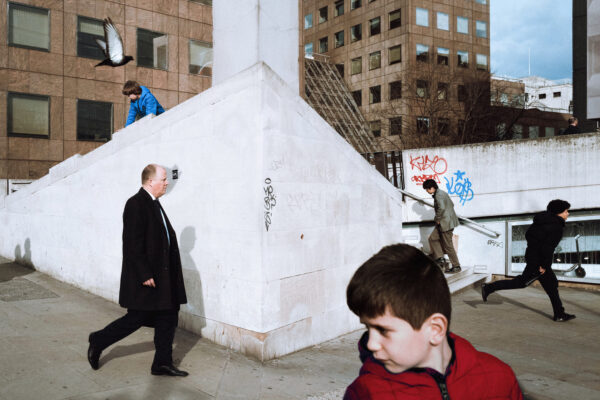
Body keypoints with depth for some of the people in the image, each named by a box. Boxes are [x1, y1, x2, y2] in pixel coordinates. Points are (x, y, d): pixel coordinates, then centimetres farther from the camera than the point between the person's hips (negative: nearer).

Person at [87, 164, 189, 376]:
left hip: (162, 277, 9)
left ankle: (163, 363, 18)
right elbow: (133, 244, -21)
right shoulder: (136, 204, -15)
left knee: (168, 318, 9)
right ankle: (98, 342, 24)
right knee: (136, 318, 2)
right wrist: (145, 275, -23)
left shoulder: (154, 204, 14)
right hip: (144, 277, -9)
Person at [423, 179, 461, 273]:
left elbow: (441, 208, -30)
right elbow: (451, 204, 22)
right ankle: (440, 258, 13)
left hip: (446, 223, -11)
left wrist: (437, 219, -16)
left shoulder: (438, 195, -17)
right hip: (443, 223, 11)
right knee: (433, 238, 15)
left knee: (448, 246, -2)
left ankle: (456, 266, 7)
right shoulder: (442, 193, 14)